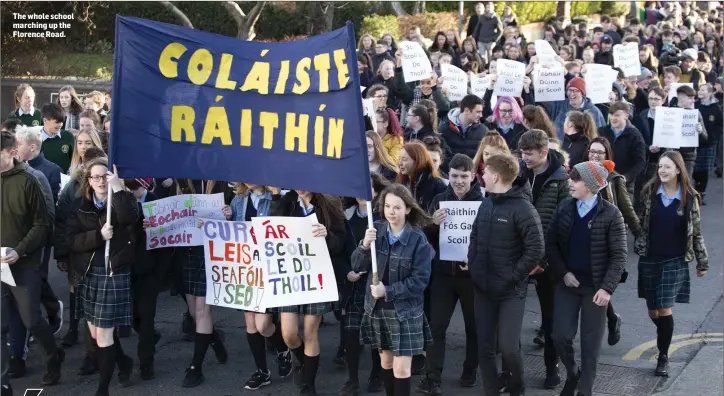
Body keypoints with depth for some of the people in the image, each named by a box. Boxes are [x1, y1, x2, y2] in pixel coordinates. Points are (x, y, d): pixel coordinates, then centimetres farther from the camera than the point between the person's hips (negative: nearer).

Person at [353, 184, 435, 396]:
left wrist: (388, 291, -20)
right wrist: (364, 246, -23)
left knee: (401, 368, -4)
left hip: (405, 311, -4)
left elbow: (420, 280, -14)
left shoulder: (418, 239, -12)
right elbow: (357, 266, -4)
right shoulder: (376, 230, -2)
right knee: (385, 361, 17)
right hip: (377, 308, 4)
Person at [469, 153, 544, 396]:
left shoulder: (523, 208, -13)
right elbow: (474, 239, 18)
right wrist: (473, 269, 4)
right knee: (485, 348, 7)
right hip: (483, 288, 6)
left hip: (511, 291, -6)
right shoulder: (486, 205, 9)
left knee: (508, 347, -9)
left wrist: (512, 277, -15)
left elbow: (536, 250, -16)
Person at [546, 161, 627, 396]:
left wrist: (607, 287, -17)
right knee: (561, 335, 1)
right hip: (567, 283, 3)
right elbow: (551, 244, 4)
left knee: (591, 341, 5)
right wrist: (563, 273, -7)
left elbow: (619, 255, -10)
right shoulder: (564, 208, 0)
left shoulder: (611, 214, -11)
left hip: (595, 286, -3)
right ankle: (572, 373, 30)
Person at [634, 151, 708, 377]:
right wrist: (637, 244, -4)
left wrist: (703, 262, 5)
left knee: (665, 309, -9)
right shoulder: (649, 192, -2)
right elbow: (639, 221, 6)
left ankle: (663, 357, 5)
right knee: (652, 310, 10)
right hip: (649, 259, 2)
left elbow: (696, 232, 2)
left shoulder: (689, 197, -5)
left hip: (675, 261, -2)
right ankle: (663, 334, 42)